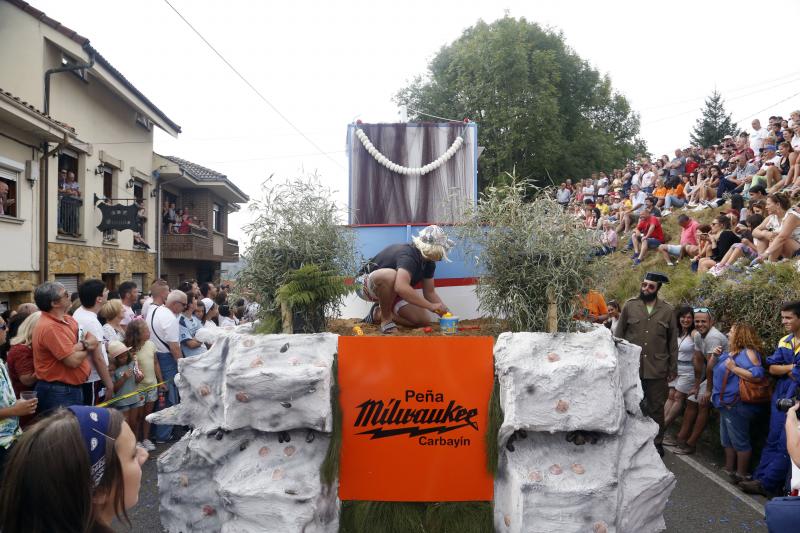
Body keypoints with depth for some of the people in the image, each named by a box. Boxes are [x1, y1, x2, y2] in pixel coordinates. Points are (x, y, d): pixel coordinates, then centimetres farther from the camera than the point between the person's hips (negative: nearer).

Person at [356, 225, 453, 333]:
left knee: (423, 320, -9)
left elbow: (430, 292, 4)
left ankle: (378, 314, 7)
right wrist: (431, 306, -44)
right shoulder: (409, 255, -33)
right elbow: (401, 287, -49)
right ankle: (385, 319, -19)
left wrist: (445, 311, -9)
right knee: (390, 275, -43)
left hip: (391, 292, 8)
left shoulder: (429, 262, -4)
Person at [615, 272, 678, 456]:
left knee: (656, 408, 11)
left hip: (657, 370, 0)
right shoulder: (629, 306, 0)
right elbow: (618, 336, 3)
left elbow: (673, 342, 5)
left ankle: (657, 442, 27)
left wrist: (673, 368, 4)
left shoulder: (667, 310, 2)